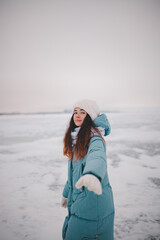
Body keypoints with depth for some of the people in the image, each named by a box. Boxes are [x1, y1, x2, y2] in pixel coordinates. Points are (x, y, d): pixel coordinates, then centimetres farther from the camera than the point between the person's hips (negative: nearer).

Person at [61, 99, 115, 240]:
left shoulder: (95, 139, -19)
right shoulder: (75, 138, 7)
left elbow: (97, 157, -43)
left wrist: (91, 174, -64)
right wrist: (66, 193, 24)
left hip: (94, 201, -8)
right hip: (78, 201, 8)